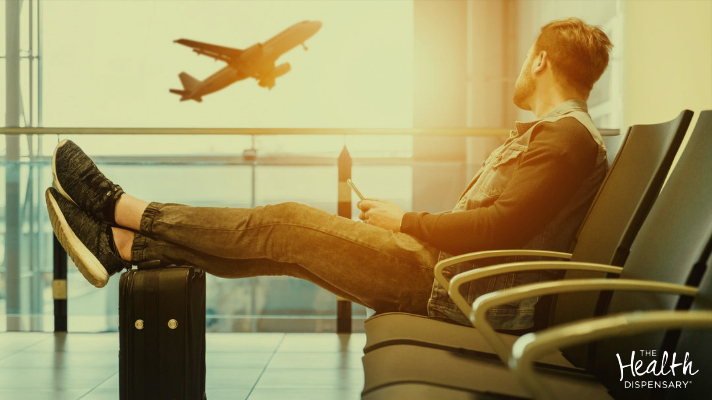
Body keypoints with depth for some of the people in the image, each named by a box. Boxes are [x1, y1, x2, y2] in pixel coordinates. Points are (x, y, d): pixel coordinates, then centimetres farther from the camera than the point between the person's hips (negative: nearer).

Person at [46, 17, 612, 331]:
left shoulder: (568, 137, -12)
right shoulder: (547, 133, 22)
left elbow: (502, 228, -24)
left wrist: (405, 221, -12)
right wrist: (401, 221, 12)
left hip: (456, 289, -9)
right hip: (446, 269, 9)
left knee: (287, 224, -10)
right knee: (283, 241, 2)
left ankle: (123, 208, 1)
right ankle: (122, 246, 6)